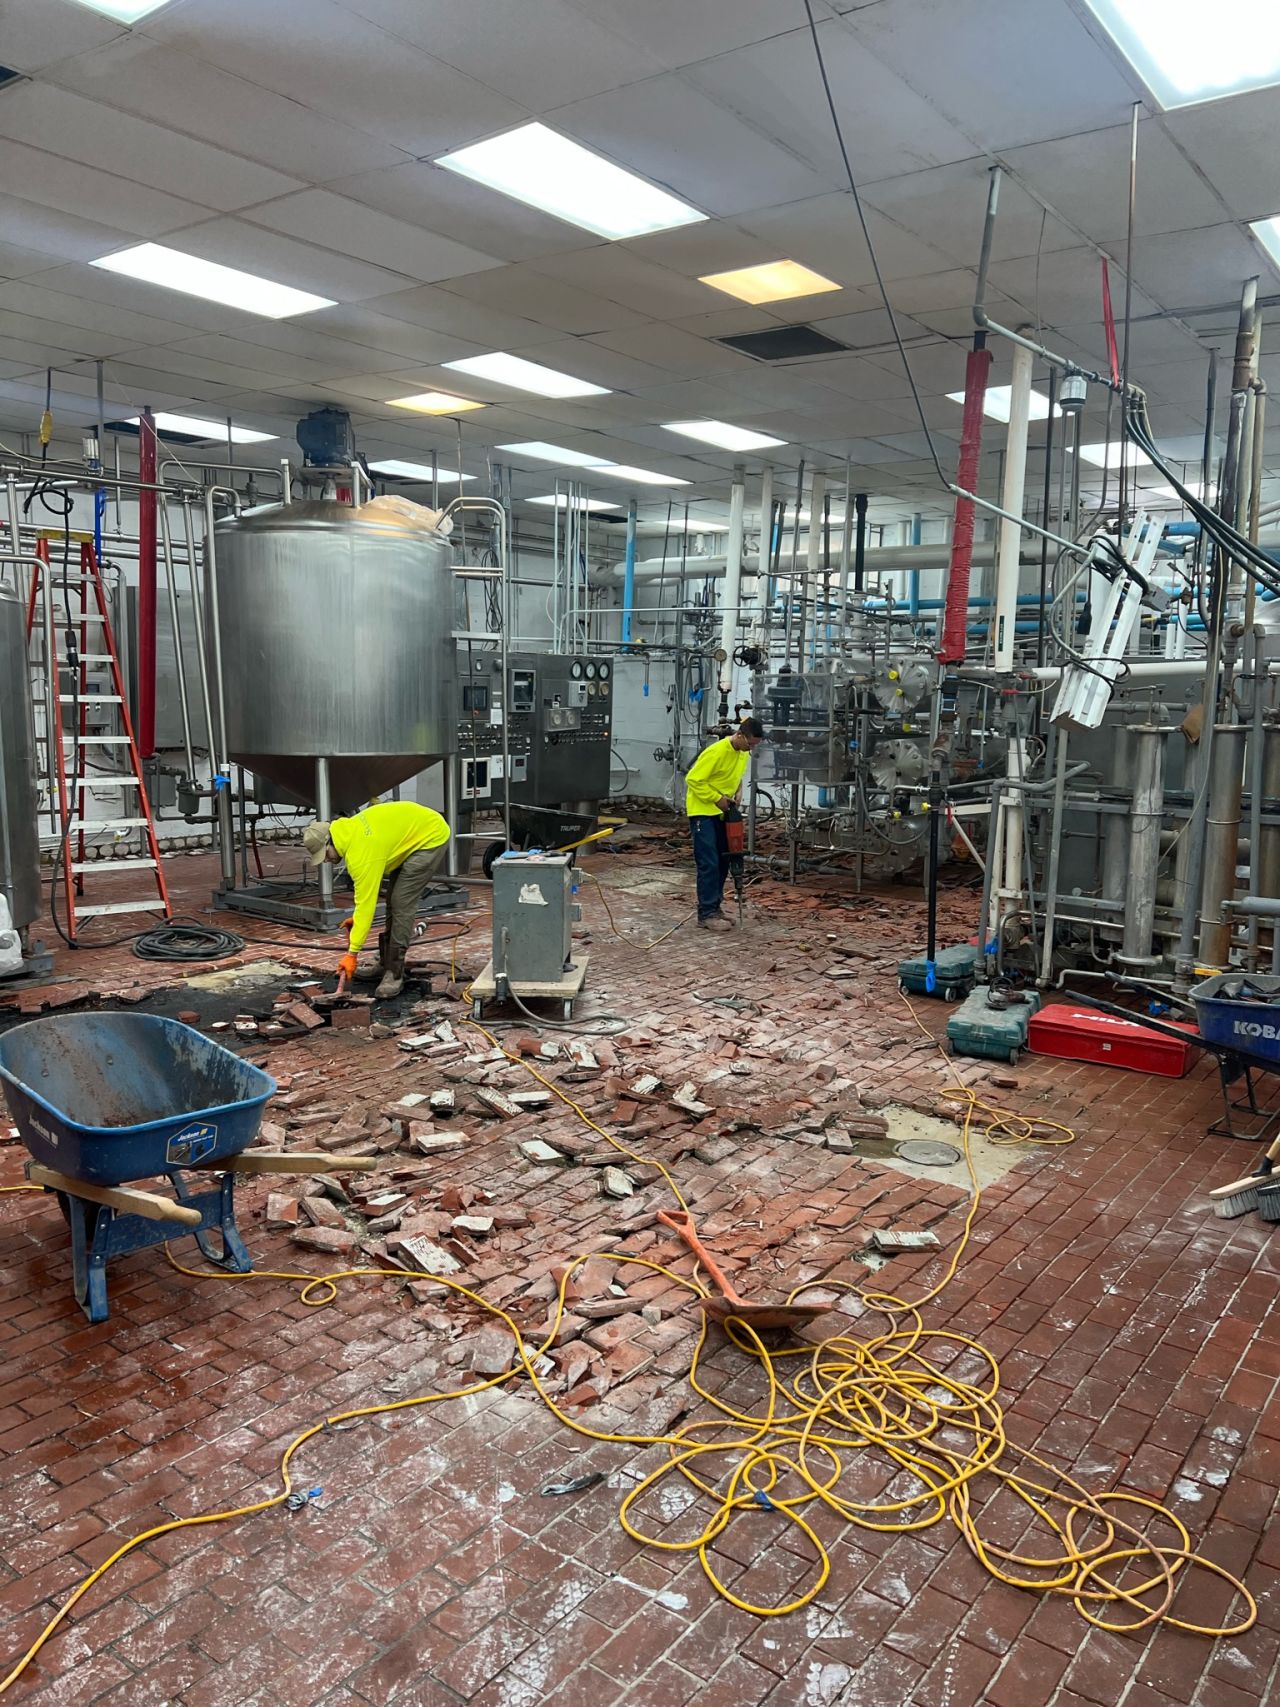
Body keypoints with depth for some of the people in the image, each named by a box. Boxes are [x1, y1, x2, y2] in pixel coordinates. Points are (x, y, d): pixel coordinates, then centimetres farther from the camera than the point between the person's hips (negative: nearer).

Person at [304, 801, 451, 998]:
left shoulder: (360, 851, -29)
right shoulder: (348, 830, -2)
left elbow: (365, 903, -27)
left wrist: (352, 954, -24)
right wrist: (359, 917, 4)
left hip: (431, 838, -10)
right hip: (413, 832, 10)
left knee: (401, 902, -14)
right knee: (393, 899, 12)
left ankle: (394, 974, -9)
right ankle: (386, 964, 20)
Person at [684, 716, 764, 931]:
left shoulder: (744, 753, 1)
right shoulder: (717, 751, -24)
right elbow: (693, 780, -21)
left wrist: (738, 792, -1)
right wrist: (717, 798, -20)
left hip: (721, 812, 8)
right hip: (702, 811, -8)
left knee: (723, 861, 9)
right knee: (709, 863, -10)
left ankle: (714, 908, 18)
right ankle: (707, 914, -6)